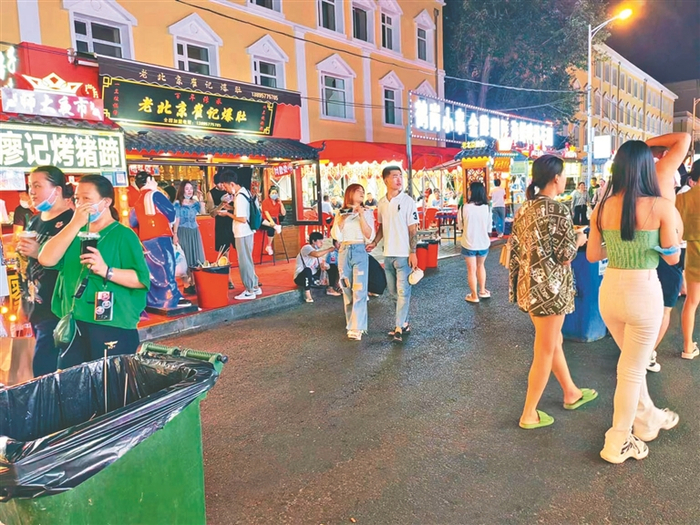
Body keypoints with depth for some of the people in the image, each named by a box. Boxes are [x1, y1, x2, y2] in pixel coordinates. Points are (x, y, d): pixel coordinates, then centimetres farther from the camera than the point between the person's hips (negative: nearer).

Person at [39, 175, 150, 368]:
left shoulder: (124, 235, -6)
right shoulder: (75, 233, 12)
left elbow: (142, 279, -14)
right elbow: (46, 259, -5)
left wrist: (107, 271, -27)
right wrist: (75, 224, -9)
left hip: (113, 329, -6)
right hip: (74, 327, 6)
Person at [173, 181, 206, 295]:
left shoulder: (195, 202, 9)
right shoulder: (177, 204, -4)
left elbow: (203, 211, -5)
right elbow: (176, 220, -7)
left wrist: (200, 200, -10)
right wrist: (175, 234, -12)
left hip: (194, 232, 5)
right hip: (183, 232, -5)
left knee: (196, 258, 6)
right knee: (185, 259, -2)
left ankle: (194, 283, 13)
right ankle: (187, 285, 2)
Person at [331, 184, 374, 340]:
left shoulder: (367, 212, 4)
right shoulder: (340, 213, 10)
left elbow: (369, 236, -5)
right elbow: (336, 236, 2)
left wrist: (361, 215, -11)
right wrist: (341, 218, -7)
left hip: (360, 252, -3)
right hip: (344, 252, 3)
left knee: (359, 290, -10)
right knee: (347, 290, 7)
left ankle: (356, 329, -11)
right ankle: (352, 324, 18)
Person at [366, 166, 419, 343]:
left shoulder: (407, 201, -8)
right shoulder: (382, 203, 7)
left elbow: (413, 229, -9)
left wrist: (413, 252, -13)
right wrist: (374, 243, 2)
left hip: (403, 254, -6)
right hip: (388, 254, 6)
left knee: (403, 292, -3)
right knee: (393, 292, 12)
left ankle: (399, 328, 1)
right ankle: (404, 323, 25)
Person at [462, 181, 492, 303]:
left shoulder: (465, 207, -16)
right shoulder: (486, 208, -8)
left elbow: (461, 225, -1)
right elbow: (489, 227, 4)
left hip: (469, 243, -3)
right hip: (483, 242, 3)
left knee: (471, 269, 9)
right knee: (480, 266, 24)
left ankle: (474, 296, 17)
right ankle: (482, 291, 32)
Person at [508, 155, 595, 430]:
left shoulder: (525, 208, 6)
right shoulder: (558, 210, -18)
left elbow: (514, 248, 8)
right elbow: (565, 256, -17)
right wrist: (578, 240, 3)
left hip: (528, 284, 8)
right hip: (549, 288, -8)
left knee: (554, 342, 24)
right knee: (545, 351, 5)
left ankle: (571, 393, 44)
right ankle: (529, 415, 16)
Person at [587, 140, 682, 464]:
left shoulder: (603, 207, -2)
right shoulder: (660, 207, -12)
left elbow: (592, 255, 5)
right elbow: (673, 258, -3)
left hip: (610, 290, 4)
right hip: (644, 292, -4)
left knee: (631, 362, 26)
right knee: (633, 369, 11)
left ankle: (648, 419, 46)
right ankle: (618, 443, 24)